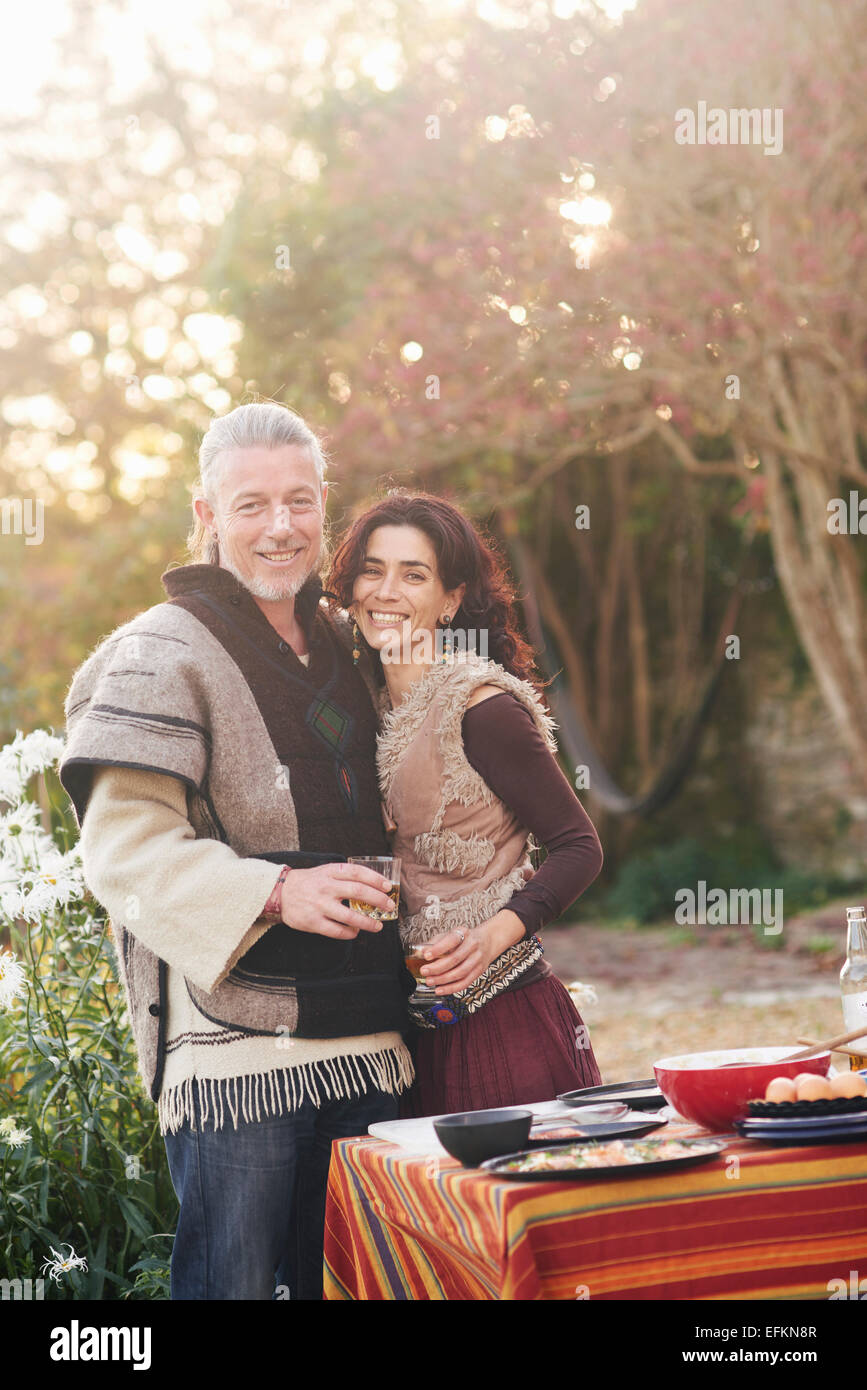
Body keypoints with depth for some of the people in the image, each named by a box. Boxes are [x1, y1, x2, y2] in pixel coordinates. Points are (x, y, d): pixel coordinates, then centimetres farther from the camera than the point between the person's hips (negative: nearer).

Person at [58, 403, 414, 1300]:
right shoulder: (163, 656, -7)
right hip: (235, 1045, -7)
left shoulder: (342, 646, 16)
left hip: (364, 1038, 7)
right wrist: (276, 892, -25)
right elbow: (124, 853, -16)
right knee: (232, 1282, -5)